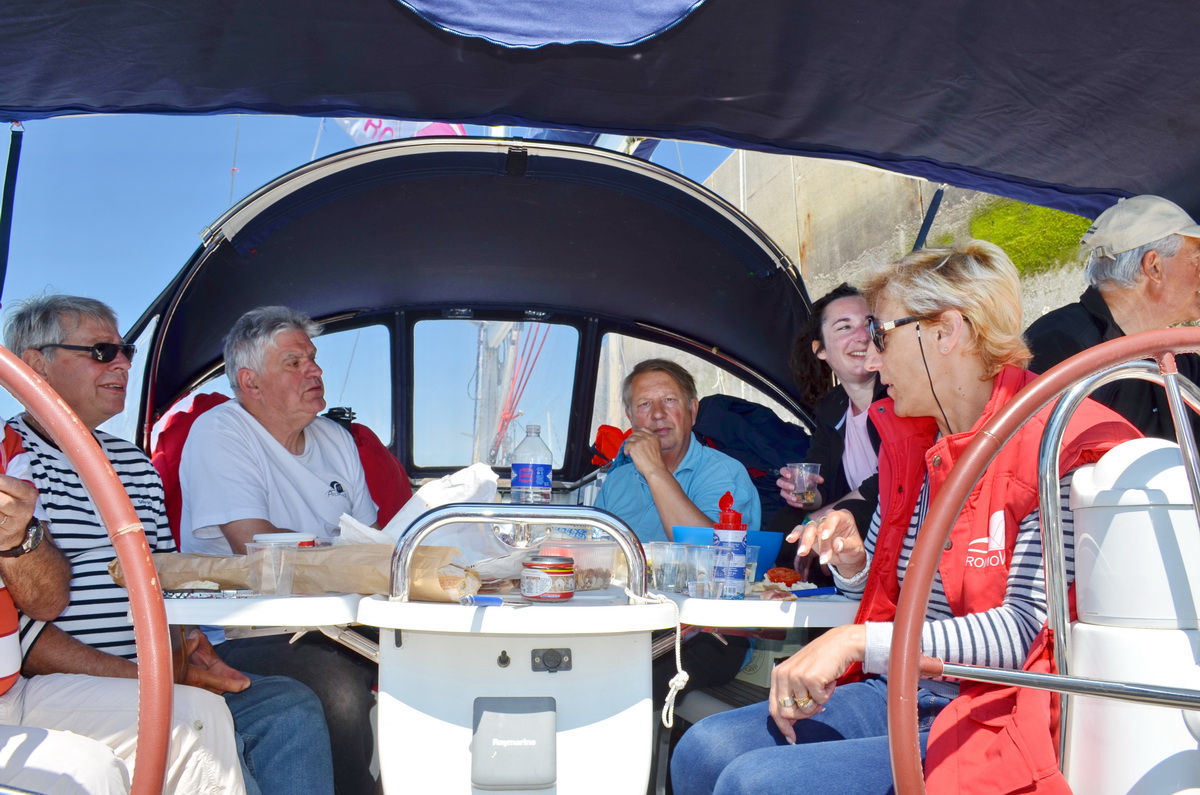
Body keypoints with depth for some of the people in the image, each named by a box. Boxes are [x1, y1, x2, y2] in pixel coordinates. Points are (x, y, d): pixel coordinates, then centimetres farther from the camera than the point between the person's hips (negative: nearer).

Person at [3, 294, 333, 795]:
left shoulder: (135, 466, 20)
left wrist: (189, 644, -1)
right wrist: (142, 678, -18)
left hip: (152, 675, 7)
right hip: (56, 690, -6)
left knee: (291, 707, -14)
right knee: (197, 717, -31)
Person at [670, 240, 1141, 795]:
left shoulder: (1053, 451, -12)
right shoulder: (906, 442, 13)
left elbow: (1027, 628, -21)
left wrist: (857, 640, -24)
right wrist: (851, 563, -1)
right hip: (899, 695, 8)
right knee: (706, 748, -13)